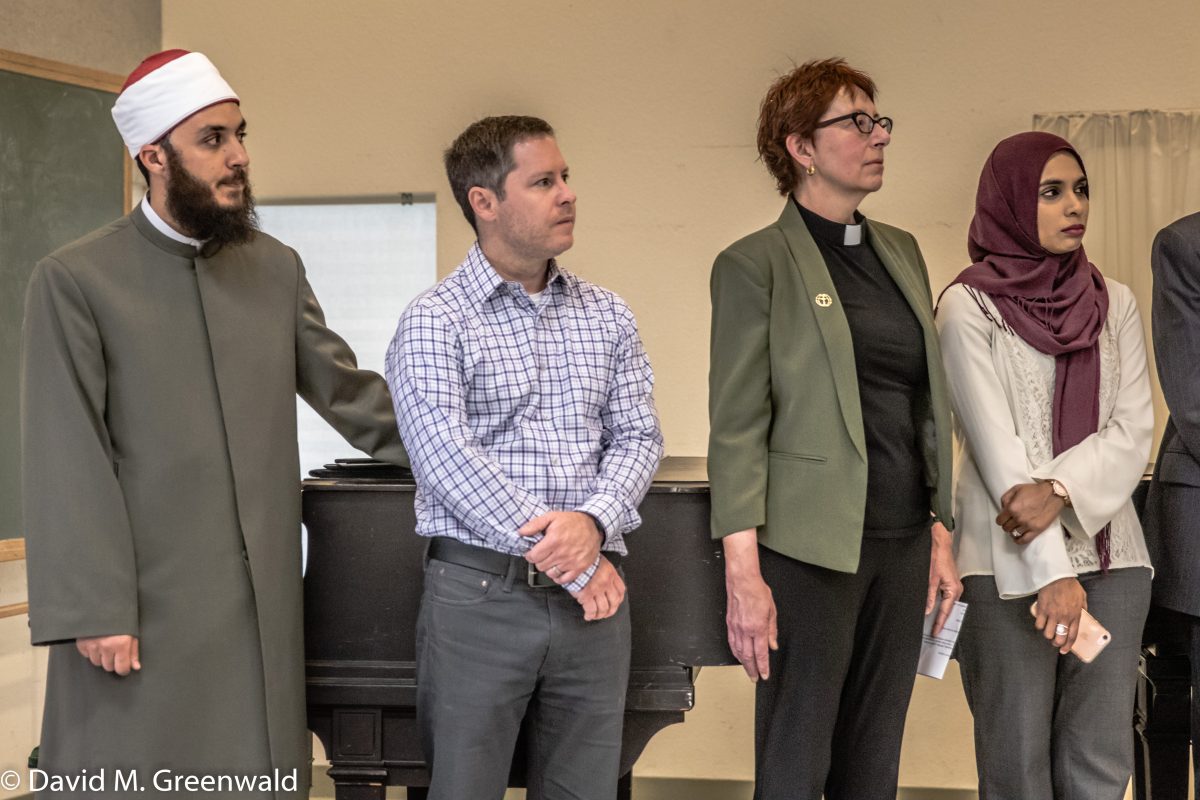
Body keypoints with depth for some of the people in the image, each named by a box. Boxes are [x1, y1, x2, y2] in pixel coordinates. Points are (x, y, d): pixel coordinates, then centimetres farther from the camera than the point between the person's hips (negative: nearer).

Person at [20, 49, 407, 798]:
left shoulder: (278, 268, 10)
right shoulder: (75, 280, -4)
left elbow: (347, 390, 17)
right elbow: (69, 461, -8)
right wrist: (94, 610, -13)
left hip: (261, 599, 4)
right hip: (141, 603, -4)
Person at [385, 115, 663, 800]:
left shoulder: (607, 315, 11)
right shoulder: (435, 320, -5)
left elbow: (638, 436, 6)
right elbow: (445, 458, -15)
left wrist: (595, 522, -15)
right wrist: (568, 561, -16)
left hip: (594, 592, 4)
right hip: (478, 590, -4)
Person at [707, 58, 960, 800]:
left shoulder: (901, 252, 13)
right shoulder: (755, 263, -5)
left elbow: (929, 405, 15)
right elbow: (738, 427, -10)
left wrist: (941, 533, 11)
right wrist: (744, 575, -16)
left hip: (904, 543, 6)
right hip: (812, 544, -6)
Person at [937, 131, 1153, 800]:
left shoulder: (1115, 303, 11)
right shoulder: (969, 305, -3)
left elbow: (1134, 429, 3)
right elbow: (994, 441, -10)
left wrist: (1061, 490, -16)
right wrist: (1051, 570, -17)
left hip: (1110, 552, 4)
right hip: (1010, 561, -4)